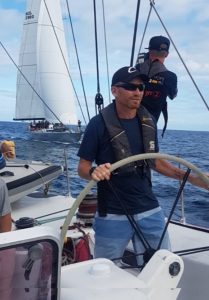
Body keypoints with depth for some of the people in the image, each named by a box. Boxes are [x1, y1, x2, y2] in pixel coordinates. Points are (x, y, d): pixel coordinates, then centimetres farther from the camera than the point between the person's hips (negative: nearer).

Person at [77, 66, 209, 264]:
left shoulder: (148, 122, 4)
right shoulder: (99, 124, -11)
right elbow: (82, 167, -7)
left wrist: (192, 178, 4)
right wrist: (93, 172, -30)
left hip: (150, 211, 4)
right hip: (112, 216, -4)